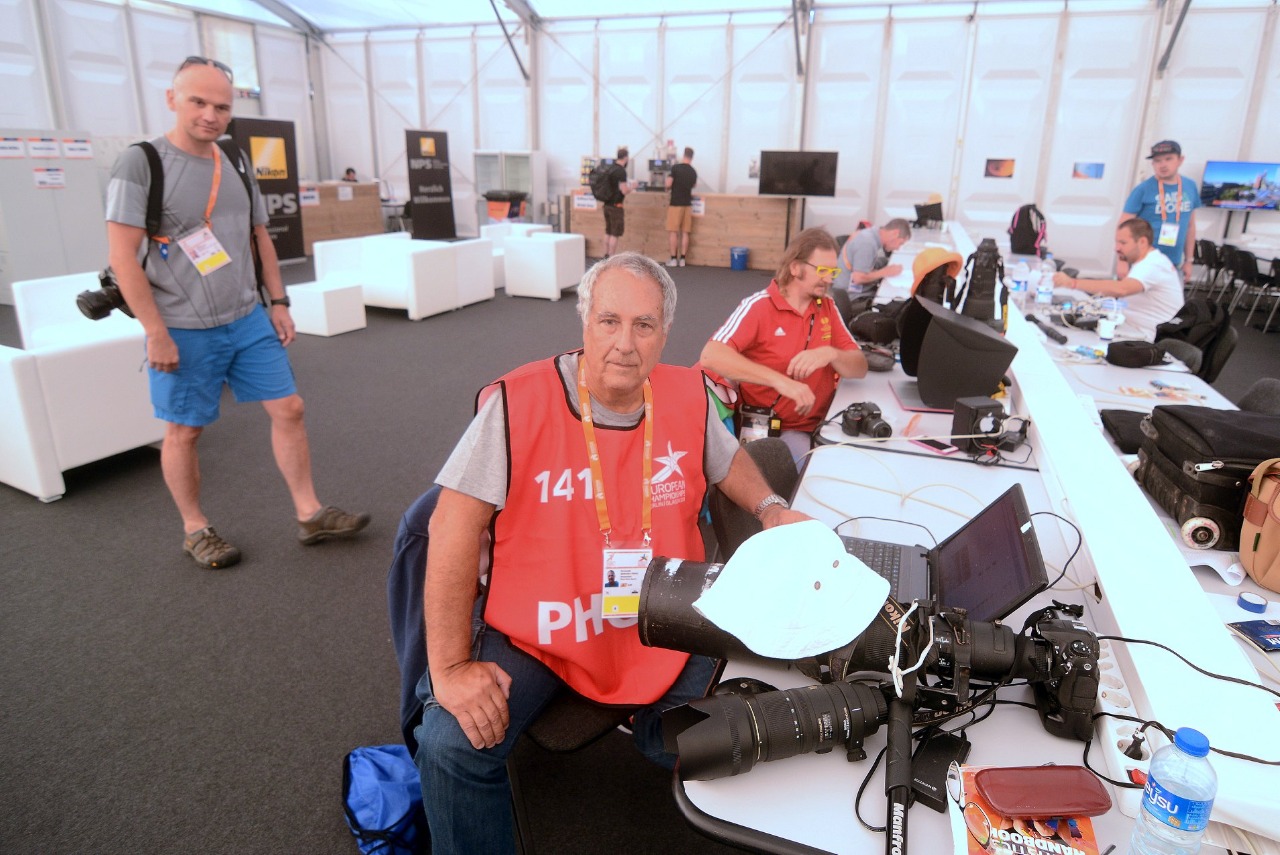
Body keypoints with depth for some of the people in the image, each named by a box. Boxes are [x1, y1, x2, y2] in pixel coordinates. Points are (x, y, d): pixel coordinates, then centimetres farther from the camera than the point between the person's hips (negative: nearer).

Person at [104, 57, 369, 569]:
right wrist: (156, 333, -16)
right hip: (185, 331, -5)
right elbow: (122, 255, -13)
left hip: (249, 320, 6)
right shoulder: (141, 164, -10)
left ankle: (310, 516, 14)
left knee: (288, 409, 4)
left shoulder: (236, 165, 8)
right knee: (184, 430, 7)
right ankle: (196, 531, 25)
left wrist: (278, 302, 9)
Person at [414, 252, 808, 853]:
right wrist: (451, 667, -17)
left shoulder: (690, 396, -3)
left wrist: (771, 509, 1)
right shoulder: (518, 402, -17)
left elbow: (726, 460, 20)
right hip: (534, 634, -3)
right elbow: (454, 529, -15)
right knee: (452, 747, -20)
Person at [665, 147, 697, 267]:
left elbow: (668, 185, -10)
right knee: (685, 232, 5)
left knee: (673, 232, 0)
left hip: (675, 204, -4)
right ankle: (682, 259, 5)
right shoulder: (693, 172, 6)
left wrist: (668, 188, 12)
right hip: (687, 204, 4)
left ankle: (673, 259, -1)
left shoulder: (676, 168, -9)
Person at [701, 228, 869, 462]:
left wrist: (831, 354, -20)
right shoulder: (758, 306, -12)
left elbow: (860, 367, 3)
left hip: (820, 425, 5)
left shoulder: (827, 308, 6)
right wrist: (780, 380, -36)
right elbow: (711, 356, -27)